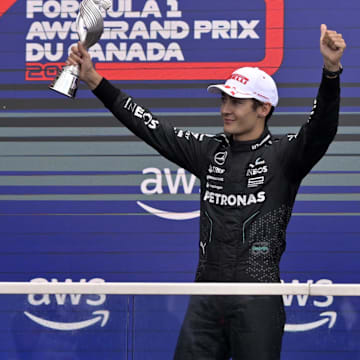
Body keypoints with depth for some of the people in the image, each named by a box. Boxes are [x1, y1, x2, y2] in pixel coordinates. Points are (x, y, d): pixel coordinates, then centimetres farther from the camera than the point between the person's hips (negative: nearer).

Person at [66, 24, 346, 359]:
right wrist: (94, 81, 7)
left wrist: (331, 71, -37)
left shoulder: (284, 155, -2)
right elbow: (150, 127, 12)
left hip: (257, 303, -5)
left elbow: (320, 129, -19)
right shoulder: (209, 151, 12)